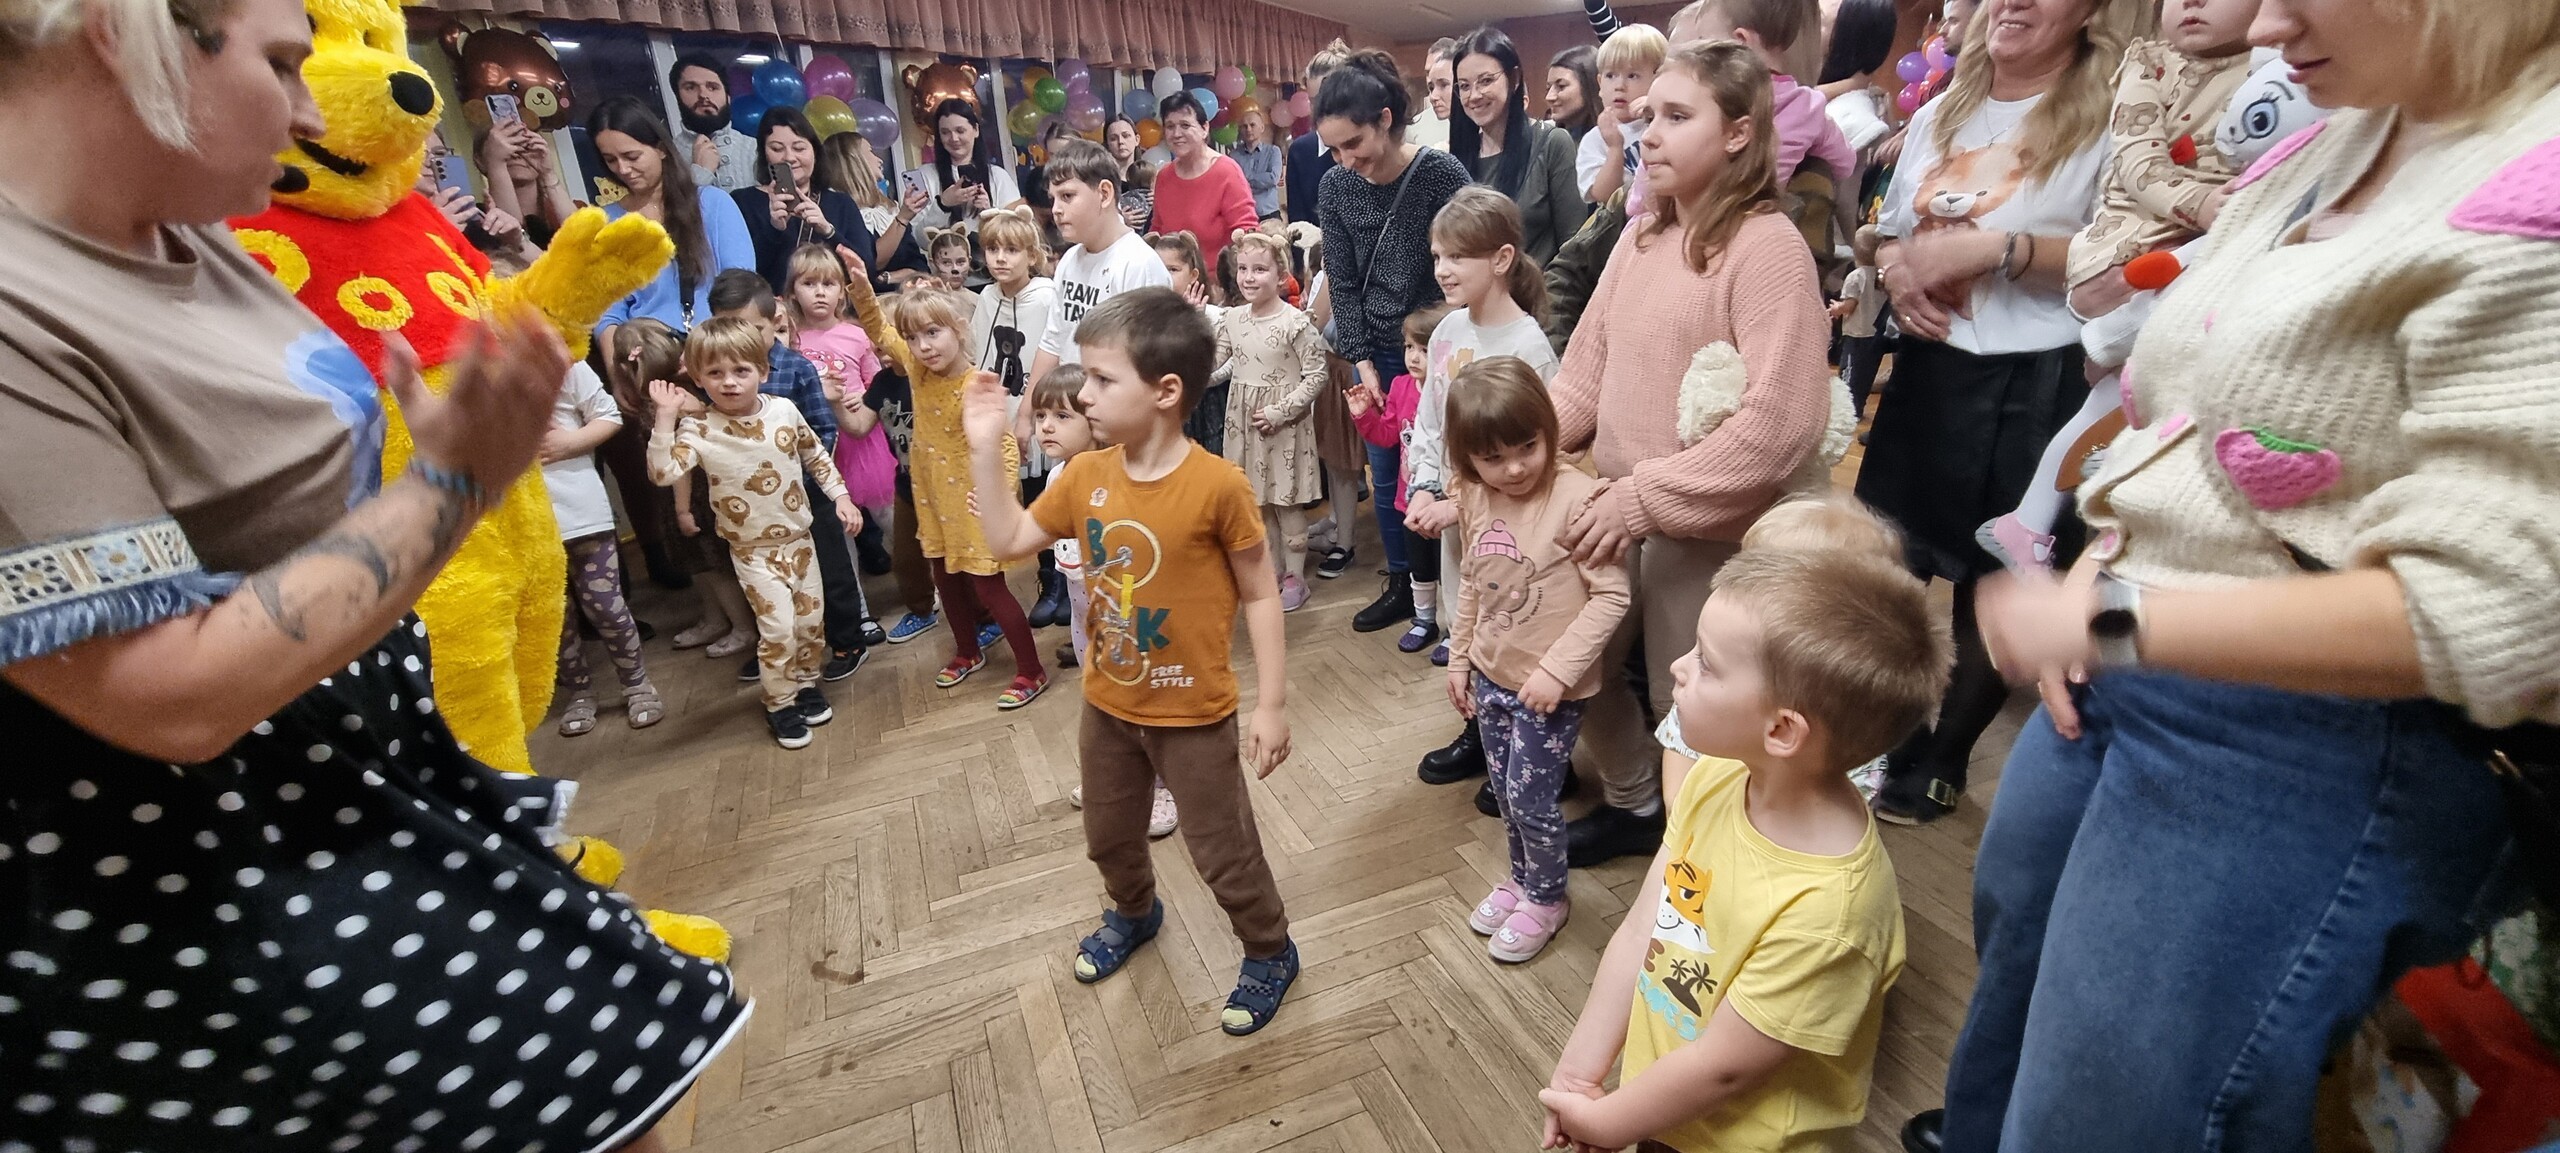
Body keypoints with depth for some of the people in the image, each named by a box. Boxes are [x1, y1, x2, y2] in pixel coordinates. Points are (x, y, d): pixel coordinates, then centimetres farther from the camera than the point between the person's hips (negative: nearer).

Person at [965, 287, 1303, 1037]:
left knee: (1220, 849, 12)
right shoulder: (1086, 477, -6)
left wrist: (1272, 702, -13)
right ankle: (1134, 912, 57)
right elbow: (1009, 541, 5)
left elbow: (1260, 595, -15)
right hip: (1108, 704, 6)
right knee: (1108, 836, 26)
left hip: (1193, 712, -6)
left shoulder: (1217, 485, -23)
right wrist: (987, 448, -4)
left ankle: (1270, 952, 38)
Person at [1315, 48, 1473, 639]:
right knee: (1385, 474, 11)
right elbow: (1343, 284, 1)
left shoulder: (1442, 172, -12)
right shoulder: (1337, 186, 0)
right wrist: (1363, 363, -5)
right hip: (1375, 352, 4)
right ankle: (1401, 582, 27)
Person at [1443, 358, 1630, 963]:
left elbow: (1610, 595, -20)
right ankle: (1522, 877, 44)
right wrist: (1459, 659, 13)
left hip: (1549, 686, -6)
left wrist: (1557, 669, -22)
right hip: (1490, 675, 6)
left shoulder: (1577, 495, -22)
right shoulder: (1474, 501, -2)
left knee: (1531, 797, 5)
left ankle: (1547, 898, 32)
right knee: (1504, 791, 20)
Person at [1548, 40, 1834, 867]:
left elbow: (1781, 421, -24)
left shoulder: (1766, 246, -15)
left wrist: (1646, 498, -23)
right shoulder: (1641, 234, 7)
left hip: (1703, 527, -7)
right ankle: (1634, 804, 43)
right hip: (1613, 506, 7)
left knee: (1685, 704, 9)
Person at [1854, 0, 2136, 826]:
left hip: (2034, 386, -5)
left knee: (1996, 580, 6)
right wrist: (1897, 272, -2)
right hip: (1927, 371, 6)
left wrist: (1993, 247, -20)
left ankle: (1940, 762, 23)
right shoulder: (1938, 114, 14)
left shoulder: (2109, 116, -5)